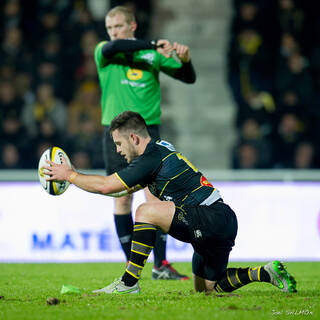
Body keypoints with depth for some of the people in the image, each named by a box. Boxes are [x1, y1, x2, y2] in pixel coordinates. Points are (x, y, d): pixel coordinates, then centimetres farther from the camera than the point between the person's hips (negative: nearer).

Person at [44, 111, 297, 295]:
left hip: (211, 220, -10)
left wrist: (69, 175, -2)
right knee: (207, 287, 21)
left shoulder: (151, 159, -13)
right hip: (223, 222, 10)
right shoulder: (160, 150, 17)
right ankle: (267, 273, 14)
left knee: (146, 212, -18)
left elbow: (106, 186, -15)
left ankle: (129, 282, -15)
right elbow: (123, 189, 31)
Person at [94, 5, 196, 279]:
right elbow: (114, 47, -23)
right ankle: (131, 263, 13)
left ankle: (160, 265, -5)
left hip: (147, 130, 0)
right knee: (122, 198, 3)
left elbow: (188, 78, 5)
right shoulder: (103, 52, 2)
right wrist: (154, 45, -31)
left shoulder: (152, 54, 4)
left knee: (155, 197, -8)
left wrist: (185, 59, -18)